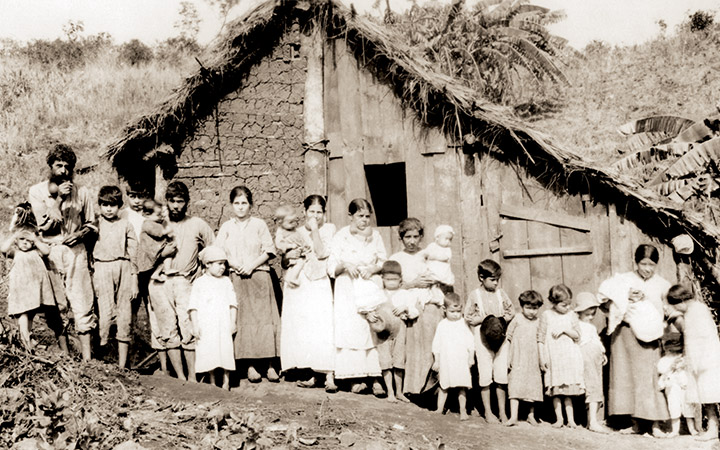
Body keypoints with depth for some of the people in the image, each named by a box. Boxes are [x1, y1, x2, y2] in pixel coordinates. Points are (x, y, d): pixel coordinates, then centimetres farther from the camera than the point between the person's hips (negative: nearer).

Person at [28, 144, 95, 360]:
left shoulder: (82, 192, 7)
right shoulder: (37, 192, 4)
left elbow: (91, 223, 16)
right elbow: (45, 226, -6)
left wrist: (81, 233, -5)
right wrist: (58, 198, -12)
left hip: (76, 252, 0)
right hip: (50, 253, 0)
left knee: (82, 306, -7)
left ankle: (87, 361, -7)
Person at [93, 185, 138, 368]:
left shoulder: (125, 225, 10)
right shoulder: (95, 225, 8)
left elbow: (133, 252, 11)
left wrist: (134, 281, 6)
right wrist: (92, 277, -1)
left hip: (123, 268, 1)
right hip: (102, 269, -1)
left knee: (124, 316, 2)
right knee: (106, 314, -12)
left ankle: (122, 365, 7)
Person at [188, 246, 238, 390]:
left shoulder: (226, 281, 10)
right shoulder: (199, 283, 4)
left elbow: (233, 303, 9)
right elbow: (193, 306, 3)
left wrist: (233, 322, 1)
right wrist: (195, 325, -4)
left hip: (224, 325, 1)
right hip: (206, 326, -1)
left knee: (225, 350, -2)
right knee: (209, 352, 0)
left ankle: (226, 382, 8)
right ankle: (212, 381, 13)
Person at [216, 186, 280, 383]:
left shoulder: (259, 224, 6)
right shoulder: (227, 227, 11)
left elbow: (268, 250, 2)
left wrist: (252, 265, -10)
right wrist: (234, 264, -9)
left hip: (259, 276, -1)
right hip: (236, 278, 1)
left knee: (264, 318, -5)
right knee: (243, 320, -2)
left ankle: (270, 364, -3)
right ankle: (250, 366, 0)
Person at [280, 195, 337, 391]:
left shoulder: (329, 229, 4)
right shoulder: (297, 232, 15)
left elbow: (321, 253, -10)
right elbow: (285, 260, 18)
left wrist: (315, 229, -9)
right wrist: (290, 254, -3)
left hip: (319, 285, -4)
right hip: (299, 286, 4)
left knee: (323, 328, -14)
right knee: (301, 329, 0)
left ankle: (329, 376, -18)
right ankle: (312, 372, 7)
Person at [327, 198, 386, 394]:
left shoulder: (375, 236, 9)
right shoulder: (340, 237, 5)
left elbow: (384, 263, 11)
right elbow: (332, 268, 2)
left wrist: (373, 269, -9)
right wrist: (344, 265, -17)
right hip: (348, 289, -1)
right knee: (350, 331, -8)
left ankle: (376, 378, -10)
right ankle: (357, 378, -6)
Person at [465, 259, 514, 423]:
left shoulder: (501, 293, 7)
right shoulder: (474, 295, -2)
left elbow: (511, 312, 12)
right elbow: (468, 317, -2)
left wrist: (502, 318, -7)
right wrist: (485, 318, -13)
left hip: (501, 337, 3)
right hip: (483, 339, -3)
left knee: (501, 375, 3)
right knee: (485, 375, 0)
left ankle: (502, 411, 12)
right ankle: (488, 411, 10)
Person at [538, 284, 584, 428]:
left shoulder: (571, 316, 4)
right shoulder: (546, 316, -2)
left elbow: (577, 335, 4)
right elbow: (540, 338, -1)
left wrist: (564, 330, -13)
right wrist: (542, 358, -4)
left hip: (569, 358, 1)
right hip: (553, 358, -1)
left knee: (568, 389, 2)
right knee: (555, 390, 1)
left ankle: (570, 419, 7)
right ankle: (559, 418, 8)